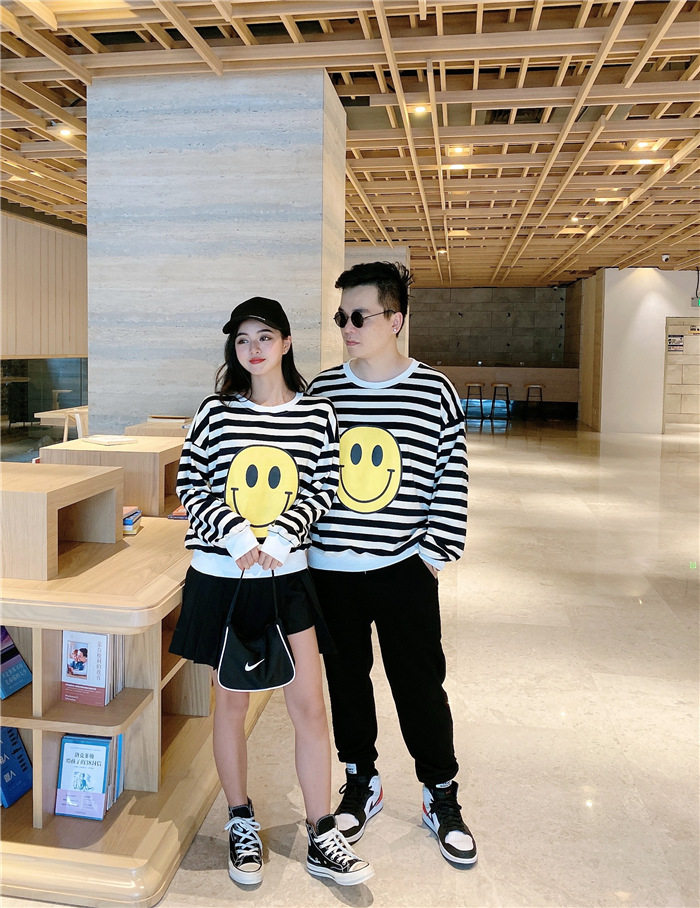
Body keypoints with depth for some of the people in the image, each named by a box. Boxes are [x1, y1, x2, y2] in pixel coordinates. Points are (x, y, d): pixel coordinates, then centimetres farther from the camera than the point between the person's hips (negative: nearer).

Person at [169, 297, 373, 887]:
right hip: (221, 577, 0)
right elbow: (190, 485, -1)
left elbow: (325, 487, 1)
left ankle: (323, 841, 20)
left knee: (311, 706, 3)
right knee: (233, 702, 13)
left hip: (288, 576, 1)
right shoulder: (217, 411, -2)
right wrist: (235, 534, -16)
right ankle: (242, 824, 34)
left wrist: (281, 535, -14)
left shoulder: (317, 414, 0)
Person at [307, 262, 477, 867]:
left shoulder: (434, 391, -5)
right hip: (331, 568, 3)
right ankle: (361, 784, 38)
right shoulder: (321, 391, 1)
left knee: (420, 685, 8)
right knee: (346, 680, 16)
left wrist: (437, 550, -6)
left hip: (404, 569, -2)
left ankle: (442, 797, 30)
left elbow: (452, 478, -2)